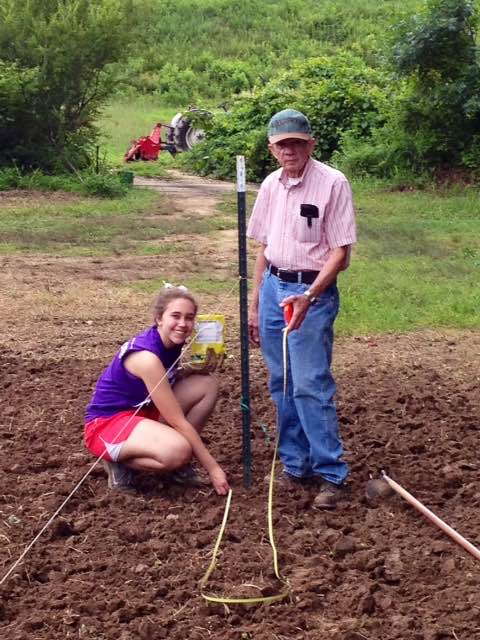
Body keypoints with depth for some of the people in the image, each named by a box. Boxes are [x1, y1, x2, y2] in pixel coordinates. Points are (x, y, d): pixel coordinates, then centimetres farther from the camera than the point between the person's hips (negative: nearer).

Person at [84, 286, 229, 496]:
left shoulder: (173, 343, -3)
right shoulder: (147, 357, -28)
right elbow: (178, 422, -26)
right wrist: (212, 468, -22)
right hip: (107, 424, -9)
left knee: (208, 386, -2)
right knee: (178, 451, -35)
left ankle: (176, 463, 6)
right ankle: (119, 461, -6)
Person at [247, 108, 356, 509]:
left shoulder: (332, 184, -11)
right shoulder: (271, 185, 9)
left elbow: (341, 253, -13)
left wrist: (308, 297, -23)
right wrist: (255, 306, 15)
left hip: (312, 292, -6)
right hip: (273, 287, 7)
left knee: (311, 386, -9)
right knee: (281, 386, 11)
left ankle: (331, 473, 0)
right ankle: (296, 465, 22)